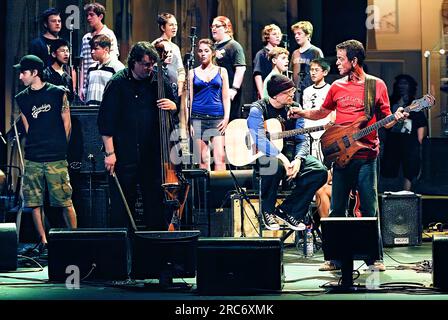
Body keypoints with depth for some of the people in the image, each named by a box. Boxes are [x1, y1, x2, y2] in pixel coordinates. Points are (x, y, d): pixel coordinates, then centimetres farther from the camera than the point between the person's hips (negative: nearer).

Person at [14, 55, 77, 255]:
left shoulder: (58, 94, 0)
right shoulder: (21, 99, 9)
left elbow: (66, 124, 6)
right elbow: (28, 128, 11)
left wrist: (59, 147, 6)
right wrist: (36, 147, 5)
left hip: (56, 158, -3)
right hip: (32, 159, 3)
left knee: (65, 201, -3)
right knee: (34, 203, 4)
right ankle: (43, 241, 13)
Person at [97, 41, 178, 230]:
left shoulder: (159, 82, 6)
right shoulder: (118, 83, -2)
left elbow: (176, 112, 17)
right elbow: (105, 120, -4)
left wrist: (172, 106, -8)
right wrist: (110, 152, -9)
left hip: (153, 155, 3)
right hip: (123, 156, -3)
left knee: (156, 204, 6)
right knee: (121, 206, 3)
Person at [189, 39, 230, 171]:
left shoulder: (221, 71, 10)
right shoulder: (193, 73, 10)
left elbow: (226, 97, 9)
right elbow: (189, 98, 9)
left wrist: (226, 118, -2)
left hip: (217, 119, 0)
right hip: (198, 118, 1)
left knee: (220, 157, -11)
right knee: (203, 159, 1)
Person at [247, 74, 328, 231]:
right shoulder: (258, 109, -12)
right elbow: (259, 140, -26)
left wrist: (298, 159, -18)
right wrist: (281, 158, -35)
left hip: (288, 155, 6)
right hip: (261, 156, -6)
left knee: (319, 171, -16)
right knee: (275, 164, -41)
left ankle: (288, 211, -4)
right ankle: (267, 211, -14)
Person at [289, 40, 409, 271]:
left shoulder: (377, 85, 3)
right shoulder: (337, 87, 11)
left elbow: (384, 119, 7)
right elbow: (322, 112, 23)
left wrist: (396, 118, -14)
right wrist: (302, 113, 7)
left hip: (366, 155, -3)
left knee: (369, 209, -2)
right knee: (337, 209, 3)